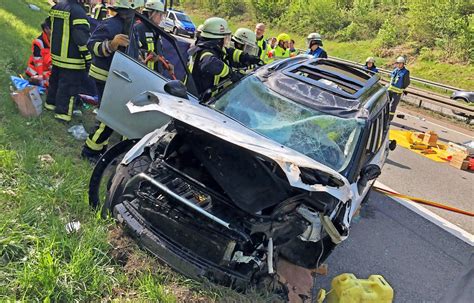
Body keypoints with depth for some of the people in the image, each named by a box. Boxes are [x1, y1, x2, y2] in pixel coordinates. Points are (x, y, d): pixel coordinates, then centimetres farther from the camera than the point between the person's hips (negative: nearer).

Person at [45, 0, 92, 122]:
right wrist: (88, 59, -18)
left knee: (55, 80, 23)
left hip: (56, 54, 9)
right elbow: (82, 37, -22)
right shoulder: (77, 11, -18)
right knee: (69, 85, 0)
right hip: (71, 59, -9)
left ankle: (51, 102, 38)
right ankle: (63, 112, 5)